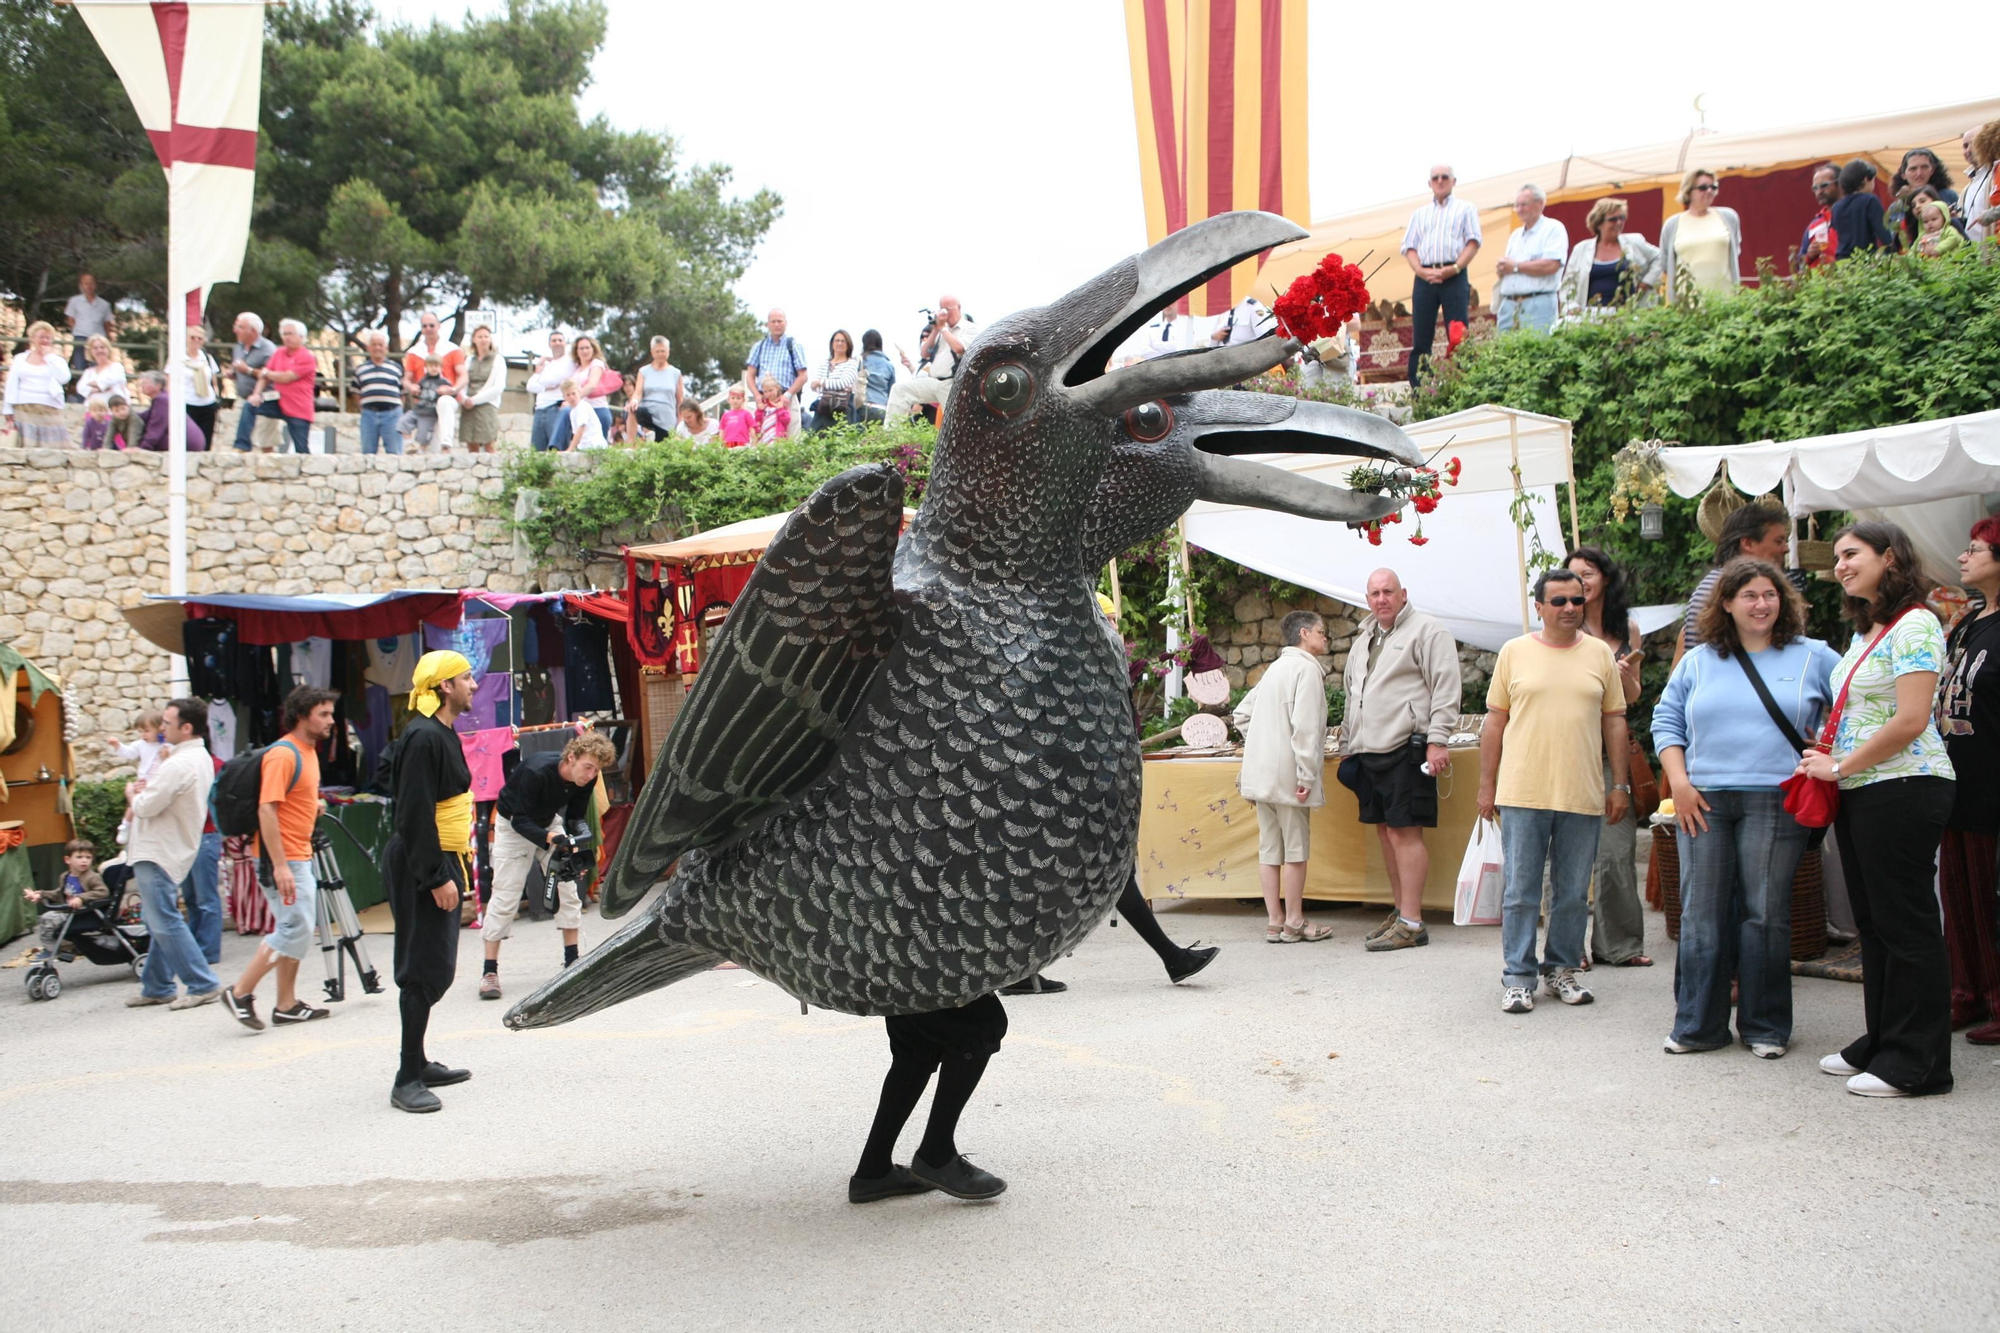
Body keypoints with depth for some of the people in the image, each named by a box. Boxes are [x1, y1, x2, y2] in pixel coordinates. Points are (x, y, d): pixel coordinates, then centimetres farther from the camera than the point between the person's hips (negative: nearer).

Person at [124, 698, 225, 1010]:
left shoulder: (177, 765, -23)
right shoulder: (202, 759, 11)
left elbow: (146, 807, -21)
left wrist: (136, 794, 0)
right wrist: (145, 791, 2)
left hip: (158, 854, -10)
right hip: (176, 849, 10)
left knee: (165, 923, -7)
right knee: (160, 922, 16)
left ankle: (204, 986, -5)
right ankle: (157, 987, 24)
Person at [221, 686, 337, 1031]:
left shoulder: (308, 751, 13)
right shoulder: (283, 754, -17)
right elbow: (267, 811, -23)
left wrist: (315, 806, 7)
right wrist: (280, 866, -27)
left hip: (299, 857, 10)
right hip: (282, 860, -10)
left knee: (298, 929, 11)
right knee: (294, 928, -11)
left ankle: (287, 1004, 17)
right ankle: (240, 993, -2)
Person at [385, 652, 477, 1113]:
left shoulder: (443, 734, 15)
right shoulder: (424, 738, -17)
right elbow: (414, 815, -22)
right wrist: (437, 877, -23)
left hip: (440, 864, 10)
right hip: (420, 869, -10)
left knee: (436, 970, 15)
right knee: (425, 970, -8)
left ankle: (418, 1065, 24)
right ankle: (407, 1081, -4)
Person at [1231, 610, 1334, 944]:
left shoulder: (1276, 668, 19)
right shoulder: (1307, 668, -9)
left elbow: (1241, 715, 20)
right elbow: (1305, 725, -19)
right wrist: (1307, 776, -19)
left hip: (1260, 772, 8)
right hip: (1287, 774, -8)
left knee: (1269, 848, 9)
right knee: (1296, 848, 0)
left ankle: (1274, 922, 13)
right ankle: (1294, 924, 6)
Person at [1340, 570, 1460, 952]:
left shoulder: (1426, 631, -4)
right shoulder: (1364, 643, 21)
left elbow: (1445, 688, -11)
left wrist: (1436, 741, -17)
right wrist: (1350, 747, 25)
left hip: (1406, 751, -8)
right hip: (1369, 752, 8)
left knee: (1405, 831, -10)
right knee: (1385, 831, 11)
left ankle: (1411, 924, -9)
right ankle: (1400, 910, 21)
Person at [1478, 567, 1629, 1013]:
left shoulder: (1599, 654, 9)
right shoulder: (1514, 652, 4)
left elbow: (1614, 720, 11)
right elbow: (1494, 721, 6)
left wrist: (1619, 784, 7)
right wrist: (1487, 785, 4)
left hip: (1583, 795, 2)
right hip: (1522, 793, -2)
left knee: (1573, 892, 9)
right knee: (1521, 892, 0)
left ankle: (1562, 969, 22)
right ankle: (1518, 977, 8)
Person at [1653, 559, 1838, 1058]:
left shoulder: (1812, 657, 7)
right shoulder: (1698, 661, 12)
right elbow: (1667, 720, 13)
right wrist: (1677, 779, 1)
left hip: (1775, 802, -2)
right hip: (1703, 801, 2)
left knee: (1766, 914, 0)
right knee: (1701, 914, 2)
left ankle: (1765, 1026, 12)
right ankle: (1698, 1025, 11)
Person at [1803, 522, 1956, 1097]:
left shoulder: (1914, 625, -12)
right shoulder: (1864, 633, 17)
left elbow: (1910, 720, -20)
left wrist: (1840, 766, -13)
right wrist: (1828, 759, 9)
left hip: (1903, 788, -10)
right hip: (1859, 792, 10)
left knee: (1905, 923, -4)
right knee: (1873, 922, 14)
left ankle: (1916, 1064, 3)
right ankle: (1881, 1043, 24)